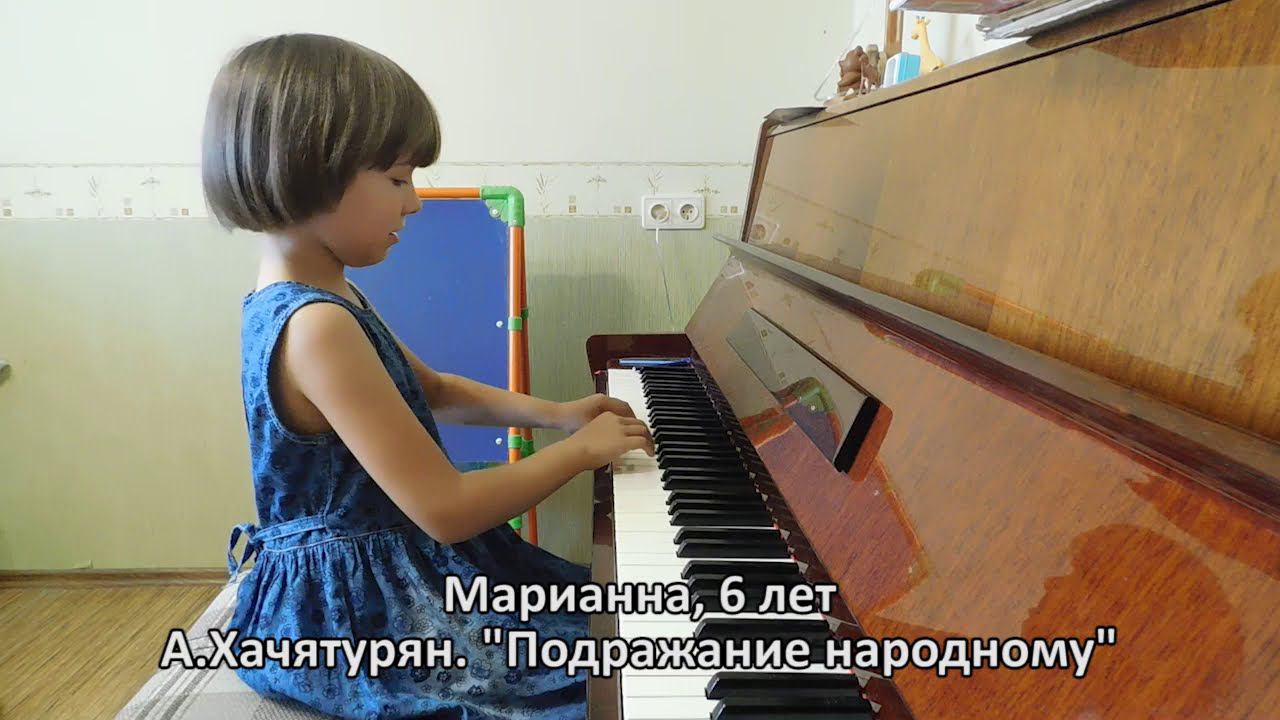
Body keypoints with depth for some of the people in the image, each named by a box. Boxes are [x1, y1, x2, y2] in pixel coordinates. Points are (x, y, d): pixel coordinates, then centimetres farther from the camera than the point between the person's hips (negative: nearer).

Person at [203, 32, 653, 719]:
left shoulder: (311, 296, 4)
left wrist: (553, 414, 6)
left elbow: (433, 391, 17)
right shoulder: (318, 328, -29)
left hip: (374, 569, 10)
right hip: (356, 611, -9)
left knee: (596, 611, 17)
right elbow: (449, 509, -29)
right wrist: (580, 449, -16)